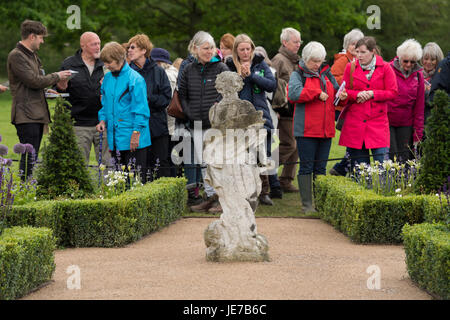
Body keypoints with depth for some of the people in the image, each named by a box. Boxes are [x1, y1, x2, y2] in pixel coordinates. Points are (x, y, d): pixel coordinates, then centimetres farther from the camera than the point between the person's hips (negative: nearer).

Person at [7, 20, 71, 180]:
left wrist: (46, 90, 10)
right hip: (26, 115, -9)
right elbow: (34, 81, -16)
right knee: (29, 158, -12)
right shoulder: (16, 56, -10)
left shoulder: (32, 55, 21)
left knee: (32, 158, 9)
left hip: (37, 114, 9)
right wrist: (57, 76, -5)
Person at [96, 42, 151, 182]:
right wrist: (103, 119, 6)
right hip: (115, 138, 7)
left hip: (132, 139, -7)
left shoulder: (135, 79, -11)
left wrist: (136, 133, -15)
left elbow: (141, 108, -12)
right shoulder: (108, 78, 11)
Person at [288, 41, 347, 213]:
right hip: (306, 129, -5)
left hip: (326, 128, 5)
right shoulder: (298, 75, 0)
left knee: (321, 167, 9)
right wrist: (317, 93, -16)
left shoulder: (326, 74, 16)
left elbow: (335, 91, 22)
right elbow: (294, 93, -18)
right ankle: (307, 204, 0)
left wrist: (342, 96, -1)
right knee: (307, 166, -2)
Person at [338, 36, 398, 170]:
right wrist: (357, 94, -10)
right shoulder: (350, 67, 7)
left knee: (382, 163, -11)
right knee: (358, 169, 4)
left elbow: (393, 92, 1)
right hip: (355, 122, 2)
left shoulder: (385, 68, 2)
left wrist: (372, 94, -10)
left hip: (378, 122, -2)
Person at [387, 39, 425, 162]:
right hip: (386, 121, -3)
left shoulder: (418, 75, 6)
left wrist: (418, 131, 5)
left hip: (406, 124, 3)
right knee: (391, 157, -9)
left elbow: (419, 105, 8)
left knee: (405, 159, 1)